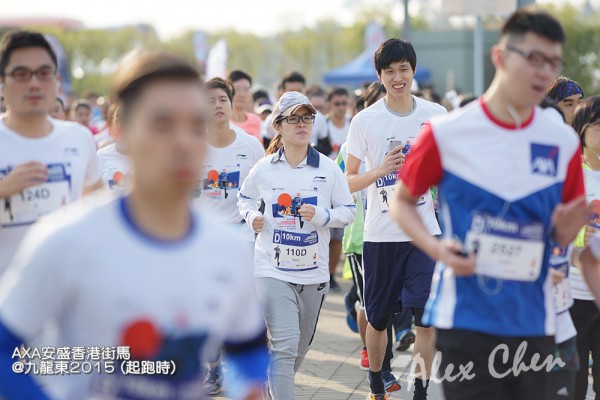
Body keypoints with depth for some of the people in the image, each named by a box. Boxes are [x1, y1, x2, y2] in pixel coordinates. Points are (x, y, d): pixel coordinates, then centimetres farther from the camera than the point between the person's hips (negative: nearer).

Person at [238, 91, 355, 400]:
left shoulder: (328, 169, -3)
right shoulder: (263, 169, -4)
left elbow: (349, 211, 2)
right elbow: (244, 198, 15)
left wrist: (323, 216, -17)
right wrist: (252, 217, -6)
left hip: (313, 272, 3)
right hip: (272, 269, -3)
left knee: (300, 347, 18)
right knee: (285, 345, -16)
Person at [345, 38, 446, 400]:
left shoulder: (436, 114, 1)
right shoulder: (365, 121, -4)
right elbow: (349, 181, -3)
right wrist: (381, 169, -18)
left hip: (425, 232, 0)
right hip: (381, 234, 0)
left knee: (426, 317, -8)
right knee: (378, 319, 11)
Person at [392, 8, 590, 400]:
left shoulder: (564, 142, 2)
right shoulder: (447, 133, -6)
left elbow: (562, 237, 13)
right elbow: (402, 200, 6)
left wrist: (565, 231, -11)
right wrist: (435, 248, -11)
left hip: (534, 322, 4)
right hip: (465, 319, -3)